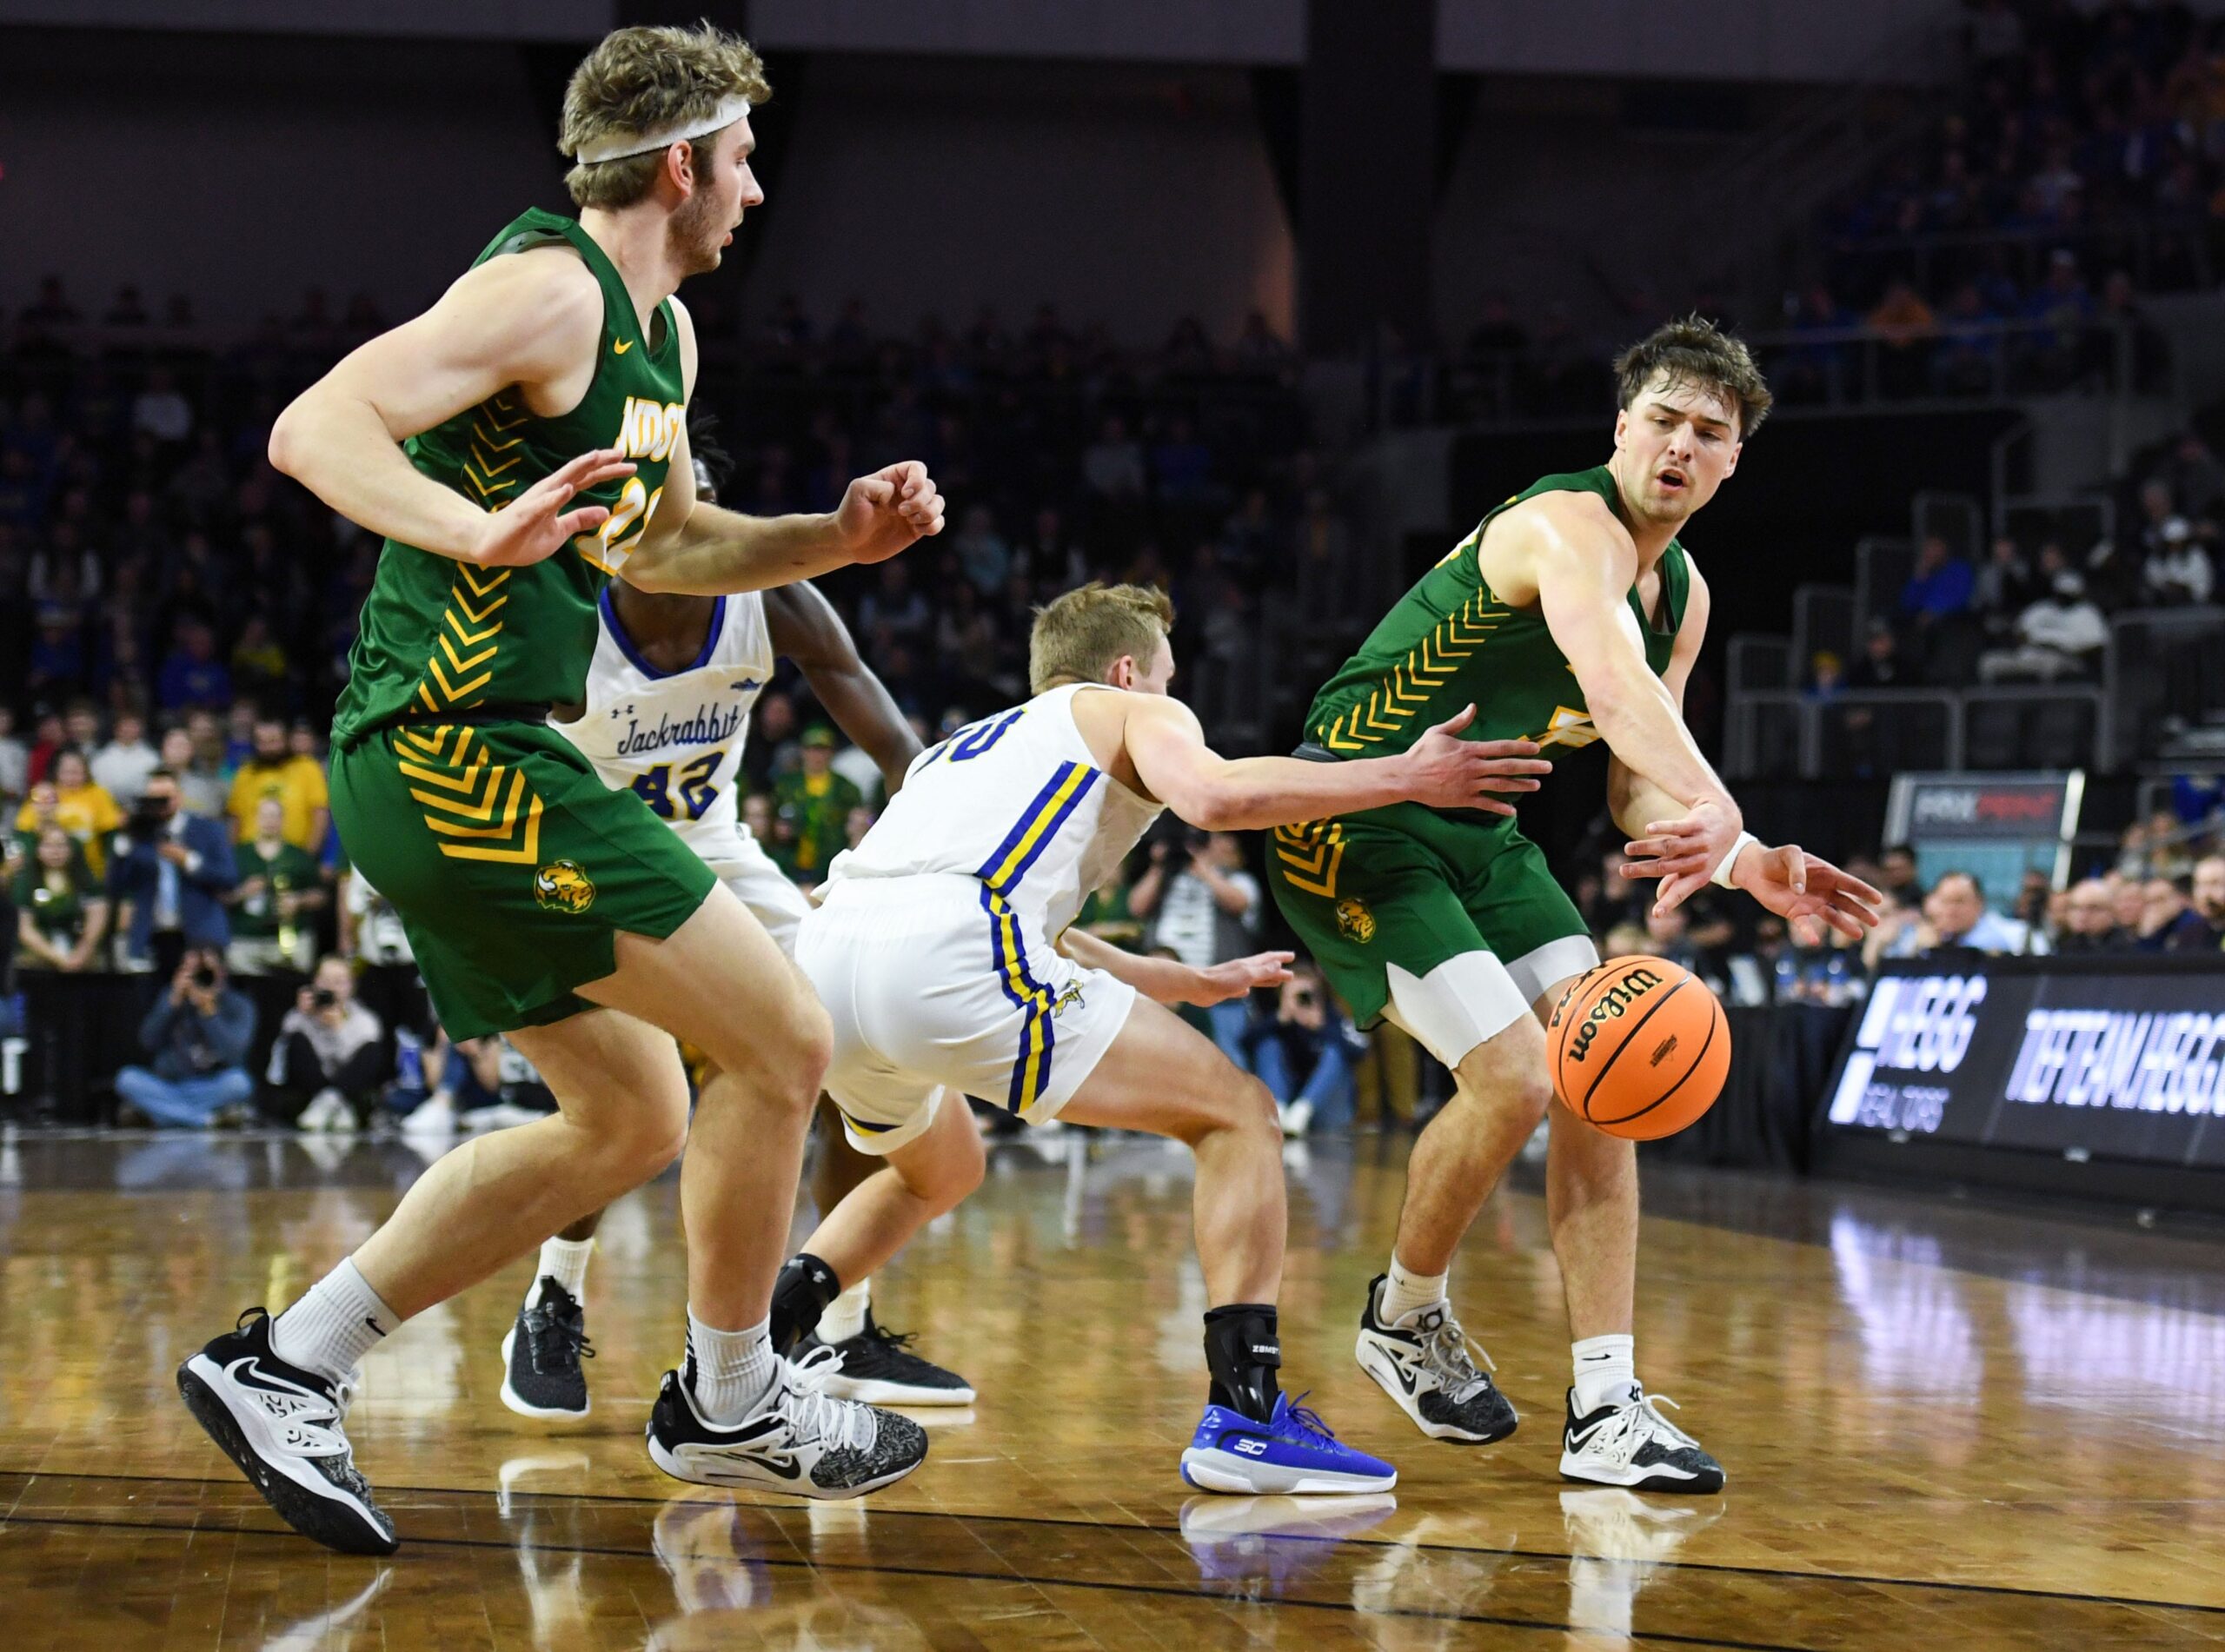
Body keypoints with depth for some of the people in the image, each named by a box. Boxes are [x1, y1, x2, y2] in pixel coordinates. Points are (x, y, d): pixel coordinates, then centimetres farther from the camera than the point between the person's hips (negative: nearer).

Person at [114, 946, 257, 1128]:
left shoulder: (239, 1007, -2)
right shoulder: (170, 999, 4)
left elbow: (232, 1055, -18)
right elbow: (148, 1042, -9)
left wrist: (208, 1011, -25)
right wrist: (173, 1002, -17)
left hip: (213, 1092, -2)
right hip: (168, 1090, 2)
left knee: (238, 1081, -34)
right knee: (127, 1079, -26)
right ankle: (207, 1120, -30)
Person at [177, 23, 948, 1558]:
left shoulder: (663, 333, 17)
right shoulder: (549, 290, -14)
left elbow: (663, 545, 30)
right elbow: (314, 427, -23)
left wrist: (841, 537, 14)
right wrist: (481, 528, -40)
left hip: (449, 762, 11)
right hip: (456, 753, -11)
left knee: (630, 1118, 15)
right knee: (781, 1039, -5)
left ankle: (285, 1368, 14)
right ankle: (732, 1398, 13)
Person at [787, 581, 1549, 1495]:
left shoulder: (966, 743, 40)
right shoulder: (1134, 712, 21)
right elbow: (1215, 795, -3)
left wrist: (1187, 983, 60)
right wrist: (1401, 777, 6)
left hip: (823, 951, 7)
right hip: (948, 955, -7)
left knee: (940, 1172, 36)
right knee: (1238, 1114, 5)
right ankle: (1245, 1411, -7)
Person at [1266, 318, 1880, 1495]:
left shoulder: (1683, 592, 7)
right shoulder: (1569, 526, -22)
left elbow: (1636, 791, 10)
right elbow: (1617, 684, -44)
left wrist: (1749, 865, -11)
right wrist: (1712, 807, -62)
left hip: (1479, 834, 9)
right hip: (1356, 822, -9)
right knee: (1513, 1081, -19)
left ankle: (1607, 1409, -3)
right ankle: (1405, 1316, 10)